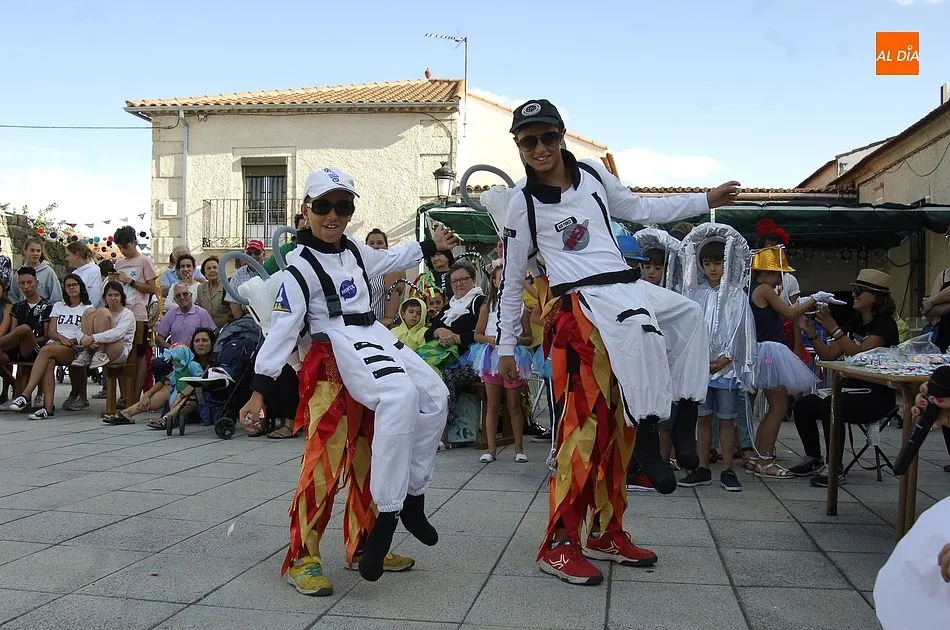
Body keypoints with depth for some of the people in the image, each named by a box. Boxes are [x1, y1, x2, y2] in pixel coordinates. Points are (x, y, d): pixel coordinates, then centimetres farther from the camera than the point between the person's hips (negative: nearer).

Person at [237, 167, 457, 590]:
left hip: (377, 336, 9)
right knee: (400, 395, -31)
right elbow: (282, 329, -16)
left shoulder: (353, 250, 12)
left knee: (434, 395, 0)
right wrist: (259, 391, -20)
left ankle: (412, 497, 10)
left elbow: (388, 260, 34)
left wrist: (431, 247, 36)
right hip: (341, 345, -9)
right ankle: (386, 519, -29)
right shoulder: (300, 266, -11)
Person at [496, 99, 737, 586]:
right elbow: (512, 278, 5)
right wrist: (506, 346, 6)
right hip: (583, 300, -7)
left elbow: (641, 209, 25)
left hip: (628, 286, 7)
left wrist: (707, 201, 22)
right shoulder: (523, 202, 0)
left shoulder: (594, 175, 11)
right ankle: (559, 545, -15)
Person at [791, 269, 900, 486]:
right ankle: (813, 460, 5)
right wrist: (810, 332, -5)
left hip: (877, 397, -8)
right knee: (804, 404, -12)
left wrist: (834, 329, -30)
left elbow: (859, 354, -25)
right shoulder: (854, 322, 14)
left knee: (830, 406, -33)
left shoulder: (885, 324, -10)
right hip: (851, 390, 8)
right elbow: (829, 355, 8)